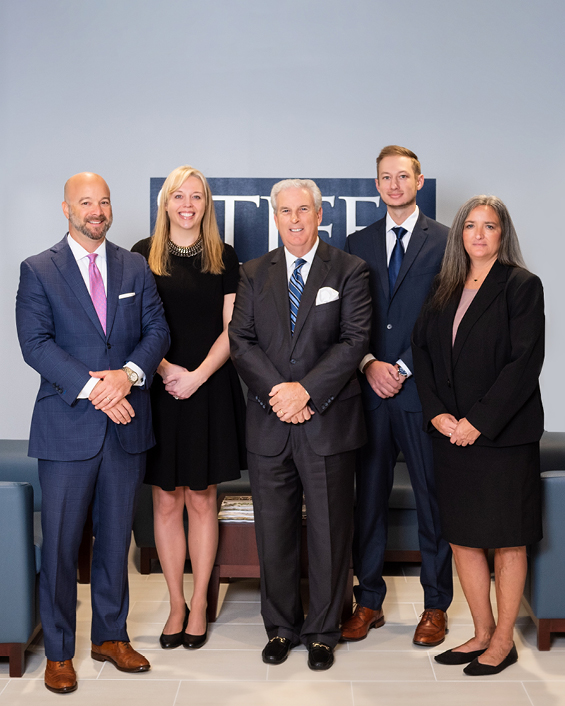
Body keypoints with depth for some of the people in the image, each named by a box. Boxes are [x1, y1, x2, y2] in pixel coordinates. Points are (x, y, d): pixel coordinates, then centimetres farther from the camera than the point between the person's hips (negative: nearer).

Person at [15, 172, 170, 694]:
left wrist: (130, 373, -16)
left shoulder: (136, 268, 10)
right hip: (67, 426, -3)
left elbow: (157, 329, 4)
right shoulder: (38, 270, 0)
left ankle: (111, 636, 29)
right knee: (61, 543, 4)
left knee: (116, 538, 14)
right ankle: (58, 651, 19)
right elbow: (35, 343, -10)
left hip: (127, 424, 3)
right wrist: (92, 387, -19)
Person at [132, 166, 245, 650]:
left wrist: (196, 375, -10)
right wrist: (166, 369, -13)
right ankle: (176, 605, 17)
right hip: (158, 390, 0)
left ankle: (199, 604, 17)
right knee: (166, 501, 5)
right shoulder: (144, 255, 5)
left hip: (210, 389, 0)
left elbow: (232, 328, 2)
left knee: (202, 501, 5)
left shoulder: (225, 258, 6)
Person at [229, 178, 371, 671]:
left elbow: (354, 340, -8)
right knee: (274, 531, 10)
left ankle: (322, 631, 22)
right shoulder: (254, 274, 10)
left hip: (329, 423, -2)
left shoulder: (349, 271, 2)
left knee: (329, 531, 6)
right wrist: (278, 392, -12)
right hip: (269, 425, 3)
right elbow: (241, 340, 2)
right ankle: (281, 627, 27)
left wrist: (306, 390, -16)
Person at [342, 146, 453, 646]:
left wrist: (403, 367, -11)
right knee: (369, 498, 8)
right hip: (370, 391, 3)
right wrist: (370, 364, -6)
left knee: (433, 499, 5)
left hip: (422, 389, -3)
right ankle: (369, 601, 20)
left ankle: (436, 605, 19)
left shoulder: (445, 242, 1)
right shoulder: (359, 244, 12)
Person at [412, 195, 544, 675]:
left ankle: (503, 640, 18)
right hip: (451, 433, 6)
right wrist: (437, 413, -6)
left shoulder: (521, 286, -5)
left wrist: (479, 421, -16)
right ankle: (482, 632, 25)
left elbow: (525, 361, -12)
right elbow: (424, 352, 9)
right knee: (462, 537, 10)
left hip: (503, 434, -5)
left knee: (507, 541, 5)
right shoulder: (445, 291, 12)